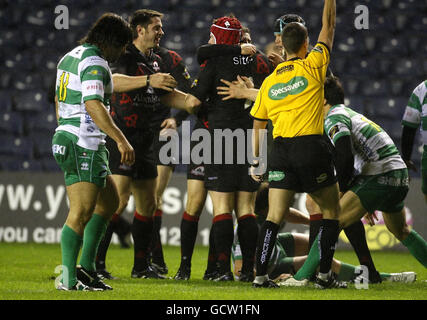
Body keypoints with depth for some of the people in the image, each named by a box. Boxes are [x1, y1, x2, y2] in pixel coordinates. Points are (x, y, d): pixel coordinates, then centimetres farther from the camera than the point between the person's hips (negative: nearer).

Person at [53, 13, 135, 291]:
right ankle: (68, 278, -11)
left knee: (109, 201, 17)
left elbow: (59, 102, 26)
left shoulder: (70, 57, 17)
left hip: (65, 138, 11)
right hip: (83, 145, -11)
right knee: (82, 212, -10)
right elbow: (93, 105, -26)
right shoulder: (94, 62, -14)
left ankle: (86, 266, 13)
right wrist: (121, 140, -30)